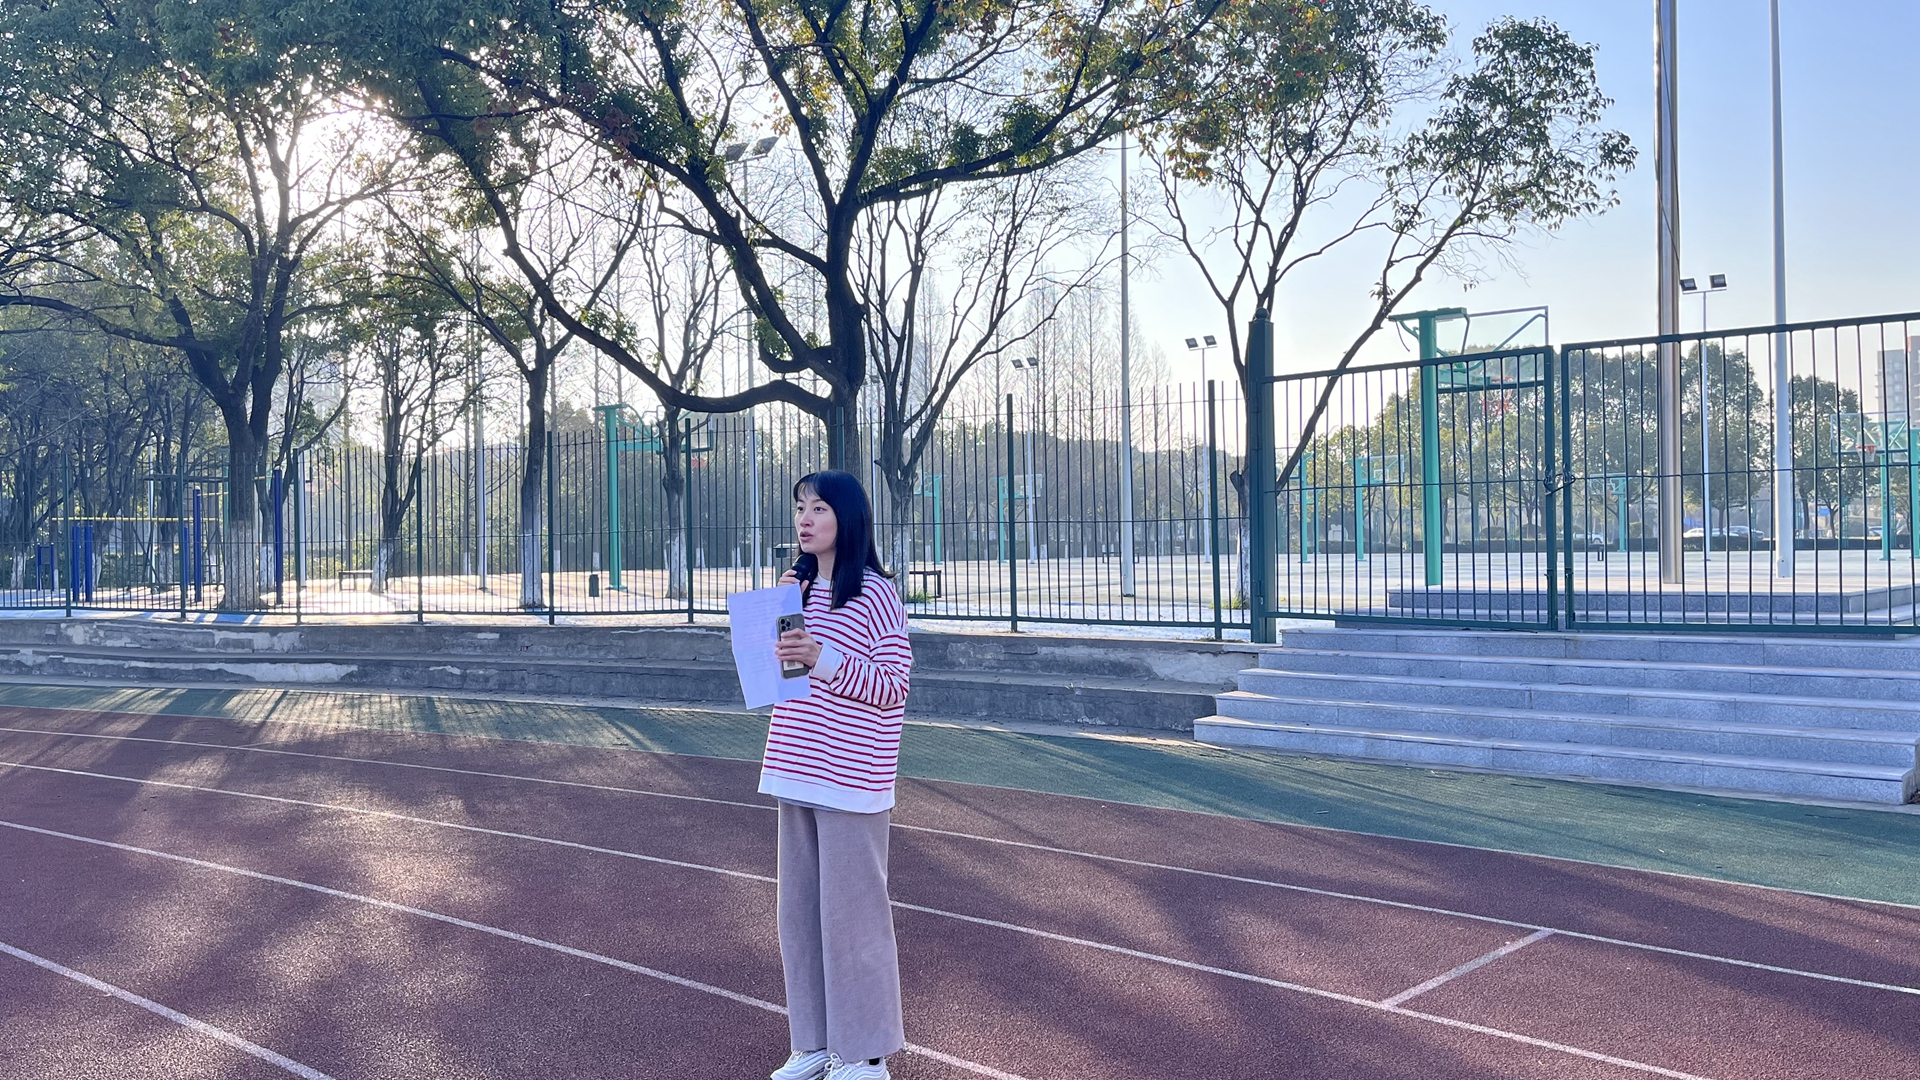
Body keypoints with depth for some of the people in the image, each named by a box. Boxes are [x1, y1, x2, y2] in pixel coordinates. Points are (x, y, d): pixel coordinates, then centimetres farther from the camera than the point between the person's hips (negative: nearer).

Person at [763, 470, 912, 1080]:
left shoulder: (875, 593, -10)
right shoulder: (795, 586, 11)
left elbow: (894, 685, -13)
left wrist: (823, 658, -23)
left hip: (850, 777, -7)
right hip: (795, 772, 7)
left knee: (851, 911, -1)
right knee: (800, 909, 12)